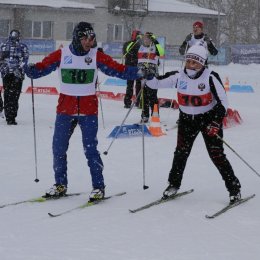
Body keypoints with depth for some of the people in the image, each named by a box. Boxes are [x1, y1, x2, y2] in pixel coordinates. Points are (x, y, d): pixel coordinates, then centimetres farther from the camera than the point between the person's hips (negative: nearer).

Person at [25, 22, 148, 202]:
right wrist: (28, 69, -23)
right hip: (65, 109, 2)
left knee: (90, 149, -5)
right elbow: (41, 68, -4)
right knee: (58, 148, 5)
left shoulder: (97, 56, -2)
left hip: (88, 111, -2)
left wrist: (139, 72, -16)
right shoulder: (61, 55, -2)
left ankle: (98, 187, 5)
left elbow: (119, 70, -5)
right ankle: (60, 185, 20)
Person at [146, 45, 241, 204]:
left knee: (216, 154, -8)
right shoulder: (179, 76, -9)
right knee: (181, 152, 0)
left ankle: (234, 188, 0)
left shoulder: (210, 77, -19)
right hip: (187, 119, 4)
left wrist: (216, 123, -24)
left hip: (209, 118, -4)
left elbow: (223, 101, -16)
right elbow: (156, 83, -3)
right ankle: (174, 185, 18)